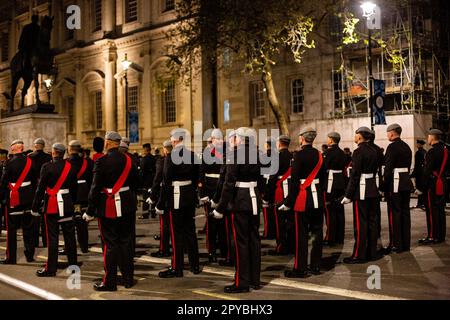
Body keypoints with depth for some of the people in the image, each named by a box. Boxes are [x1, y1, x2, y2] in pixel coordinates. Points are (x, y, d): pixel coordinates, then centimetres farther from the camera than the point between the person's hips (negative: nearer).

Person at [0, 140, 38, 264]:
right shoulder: (30, 161, 1)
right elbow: (34, 180, 8)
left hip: (14, 199, -5)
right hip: (28, 198, 5)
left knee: (11, 229, 4)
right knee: (28, 227, 13)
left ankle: (11, 257, 6)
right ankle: (30, 255, 18)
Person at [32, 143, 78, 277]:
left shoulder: (47, 167, -11)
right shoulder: (71, 167, 4)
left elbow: (41, 188, -10)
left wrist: (35, 207, -4)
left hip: (52, 206, -4)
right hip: (67, 205, 5)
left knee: (52, 237, 0)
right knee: (69, 236, 11)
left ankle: (51, 268, 4)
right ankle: (73, 264, 18)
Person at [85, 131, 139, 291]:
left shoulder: (102, 161, -13)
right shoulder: (129, 159, 3)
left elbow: (96, 188, -14)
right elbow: (136, 182, 9)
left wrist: (90, 211, -8)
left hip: (109, 208, -5)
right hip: (127, 207, 5)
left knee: (110, 244, 1)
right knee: (126, 242, 12)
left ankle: (110, 282, 7)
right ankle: (128, 279, 20)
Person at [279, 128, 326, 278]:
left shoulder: (299, 155, -13)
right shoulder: (319, 154, 7)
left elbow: (294, 180, -16)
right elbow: (323, 177, 12)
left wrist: (288, 202, -11)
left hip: (303, 198, -6)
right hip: (317, 197, 7)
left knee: (302, 233, -2)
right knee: (317, 232, 11)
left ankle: (300, 268, 2)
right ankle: (316, 266, 18)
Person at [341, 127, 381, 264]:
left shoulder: (359, 152, -15)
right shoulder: (374, 151, 10)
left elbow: (355, 175, -18)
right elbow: (375, 171, 15)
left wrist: (348, 195, -14)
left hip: (361, 191, -8)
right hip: (373, 190, 8)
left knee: (360, 223, -4)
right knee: (372, 221, 11)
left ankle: (359, 255, 0)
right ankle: (372, 252, 18)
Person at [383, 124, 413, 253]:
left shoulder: (392, 147, -14)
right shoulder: (407, 147, 13)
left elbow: (388, 167, -17)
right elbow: (408, 166, 16)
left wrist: (385, 185, -12)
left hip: (395, 184, -8)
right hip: (406, 182, 8)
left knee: (394, 213, -3)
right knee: (405, 212, 11)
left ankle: (396, 245, -1)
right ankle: (406, 243, 16)